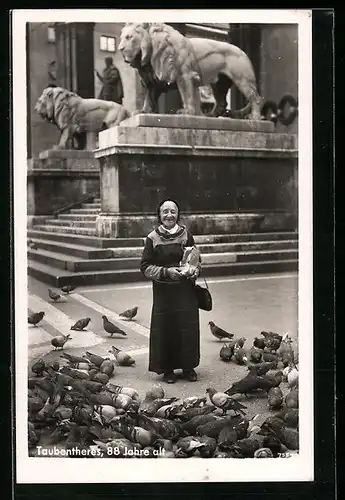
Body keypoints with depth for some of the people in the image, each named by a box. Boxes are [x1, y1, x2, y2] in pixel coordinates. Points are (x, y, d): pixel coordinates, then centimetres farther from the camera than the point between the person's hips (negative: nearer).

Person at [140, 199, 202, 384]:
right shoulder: (153, 238, -4)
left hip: (186, 290, 2)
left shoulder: (186, 234, 1)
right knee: (165, 328, 2)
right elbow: (145, 266, -3)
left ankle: (188, 366, 21)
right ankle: (167, 368, 17)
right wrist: (166, 271, -16)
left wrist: (195, 271, -10)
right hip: (163, 291, -1)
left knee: (188, 327, 4)